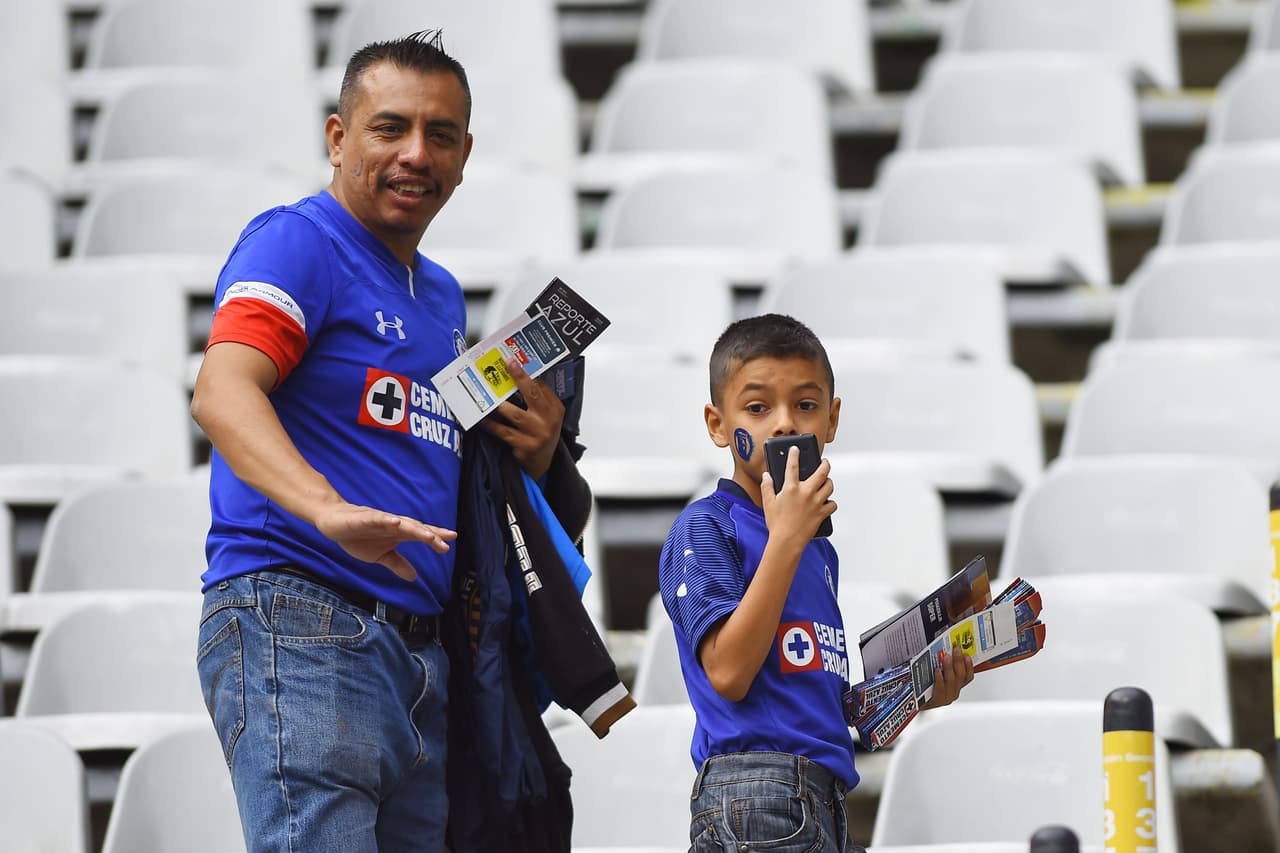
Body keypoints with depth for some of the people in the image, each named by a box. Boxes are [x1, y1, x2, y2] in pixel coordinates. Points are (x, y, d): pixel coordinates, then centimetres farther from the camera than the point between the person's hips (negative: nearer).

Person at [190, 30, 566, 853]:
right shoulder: (298, 242, -3)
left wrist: (534, 451, 10)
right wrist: (329, 510, -38)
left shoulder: (443, 296, 24)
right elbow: (222, 393, -21)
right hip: (302, 625, -9)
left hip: (421, 654, 9)